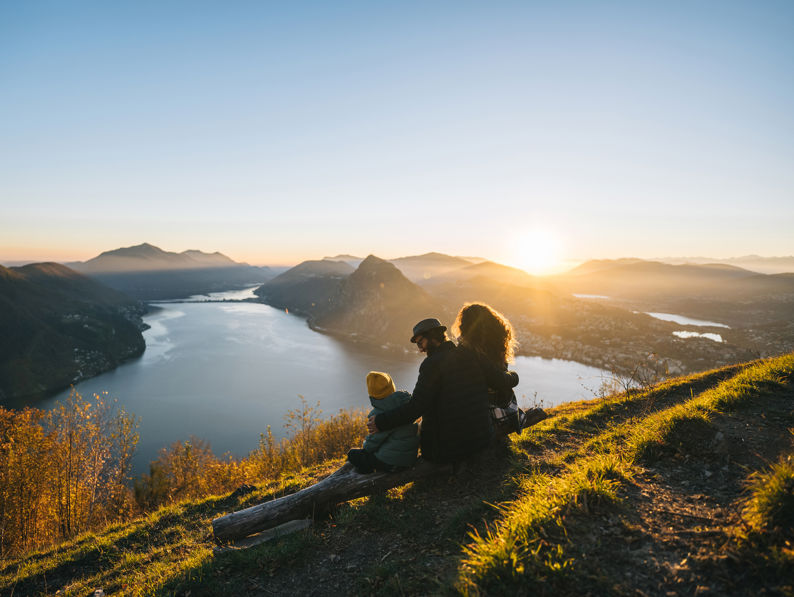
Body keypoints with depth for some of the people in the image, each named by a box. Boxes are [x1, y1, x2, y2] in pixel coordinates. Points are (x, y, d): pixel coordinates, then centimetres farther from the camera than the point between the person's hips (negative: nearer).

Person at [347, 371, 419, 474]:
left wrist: (365, 447, 10)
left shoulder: (378, 413, -24)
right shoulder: (406, 400, -6)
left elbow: (374, 440, -14)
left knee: (352, 454, 10)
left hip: (390, 463, -7)